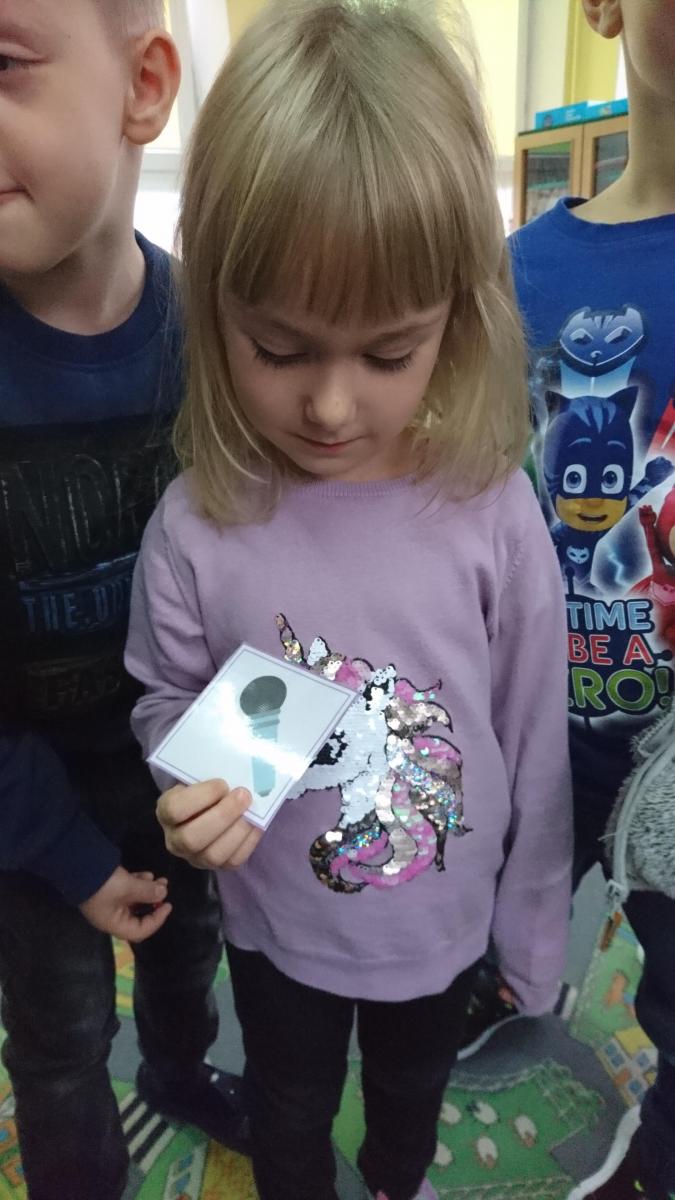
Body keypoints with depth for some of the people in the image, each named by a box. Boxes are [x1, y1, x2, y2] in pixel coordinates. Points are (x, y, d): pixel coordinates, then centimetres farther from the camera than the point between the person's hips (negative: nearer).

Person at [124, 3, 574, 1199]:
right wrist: (193, 789, -29)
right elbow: (167, 703, -6)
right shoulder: (196, 527, -24)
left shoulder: (492, 513, -23)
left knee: (414, 1086, 34)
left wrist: (534, 929, -1)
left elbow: (534, 746, -12)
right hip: (277, 925, 0)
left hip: (447, 920, 1)